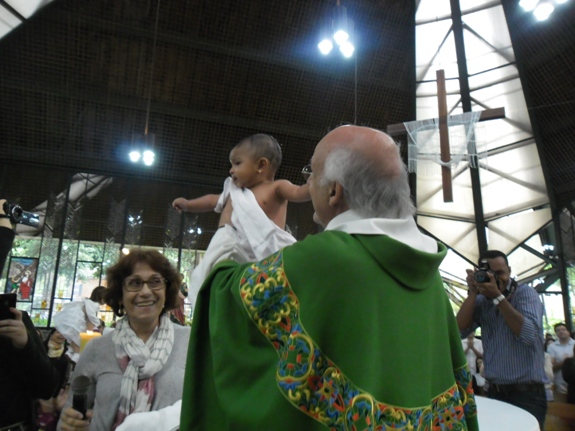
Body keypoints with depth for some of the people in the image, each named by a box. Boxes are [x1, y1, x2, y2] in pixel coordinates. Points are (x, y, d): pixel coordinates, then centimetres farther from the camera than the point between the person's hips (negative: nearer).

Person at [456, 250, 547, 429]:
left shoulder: (525, 293, -7)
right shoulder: (481, 301, 5)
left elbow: (530, 335, -22)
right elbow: (460, 331, -8)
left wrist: (497, 296, -22)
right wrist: (473, 292, -12)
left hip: (527, 393, -4)